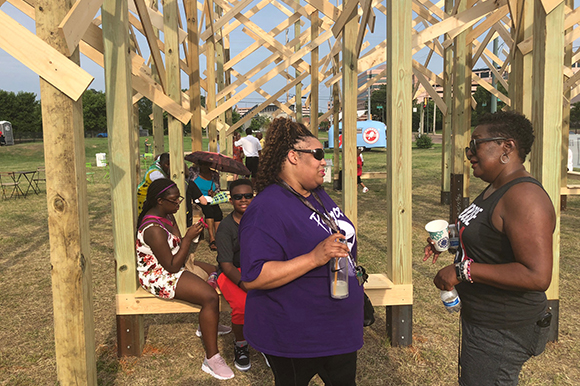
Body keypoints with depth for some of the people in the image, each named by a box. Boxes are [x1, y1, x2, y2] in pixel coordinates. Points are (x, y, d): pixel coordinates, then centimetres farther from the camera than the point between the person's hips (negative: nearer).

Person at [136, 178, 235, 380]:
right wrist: (188, 238, -24)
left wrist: (191, 235, -8)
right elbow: (172, 266, -24)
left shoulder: (166, 215, 4)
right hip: (158, 276, -10)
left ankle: (207, 324, 33)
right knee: (210, 297, -23)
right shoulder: (154, 229, -27)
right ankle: (211, 359, -16)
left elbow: (178, 248, 10)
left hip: (170, 268, 10)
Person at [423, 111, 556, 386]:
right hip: (481, 318, 10)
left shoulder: (524, 197, -26)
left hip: (501, 332, -10)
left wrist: (463, 270, -30)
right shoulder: (495, 188, 7)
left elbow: (537, 275, -33)